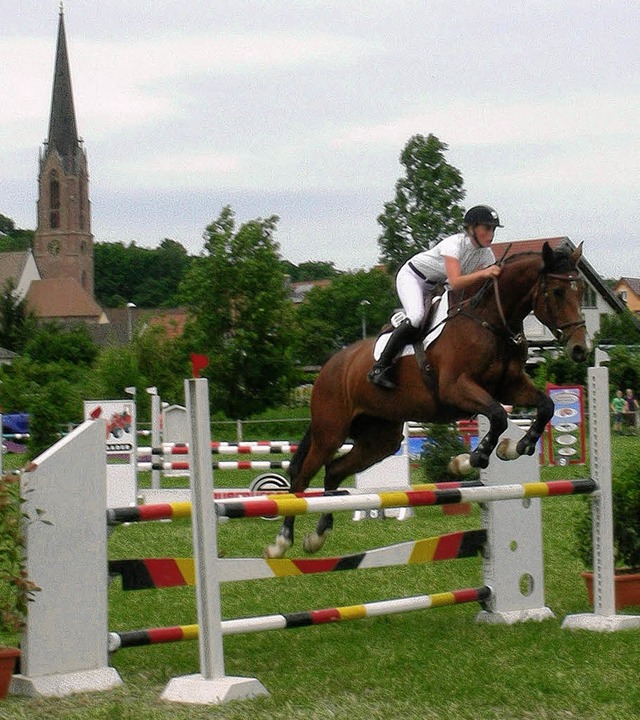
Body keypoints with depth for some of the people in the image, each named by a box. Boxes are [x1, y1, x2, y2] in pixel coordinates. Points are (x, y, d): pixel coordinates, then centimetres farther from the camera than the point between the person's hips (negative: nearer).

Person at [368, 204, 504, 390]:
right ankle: (380, 368, -27)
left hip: (434, 287, 9)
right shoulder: (455, 244, -32)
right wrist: (482, 273, -57)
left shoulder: (486, 254, -10)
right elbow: (455, 283, -44)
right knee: (416, 317, -31)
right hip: (412, 277, -9)